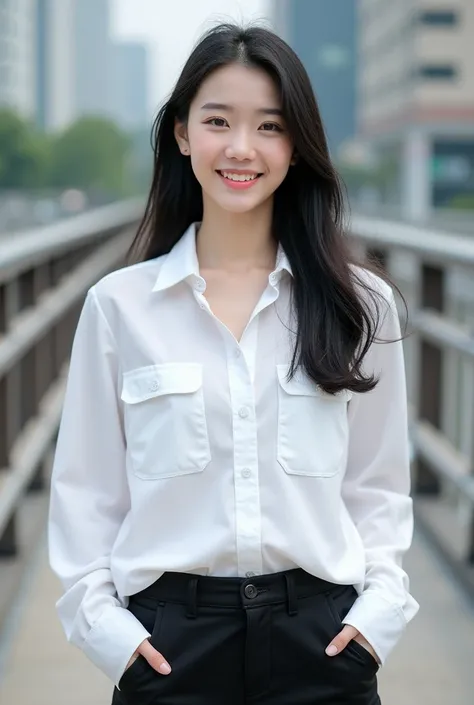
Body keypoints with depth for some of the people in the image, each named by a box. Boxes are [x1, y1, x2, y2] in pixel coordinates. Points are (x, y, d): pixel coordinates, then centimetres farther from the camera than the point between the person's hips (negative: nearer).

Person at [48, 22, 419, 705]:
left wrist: (382, 603, -5)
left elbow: (378, 482, 6)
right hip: (168, 640, 0)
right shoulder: (119, 304, 0)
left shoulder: (360, 303, 3)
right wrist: (99, 617, -5)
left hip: (320, 637, 1)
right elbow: (87, 488, 3)